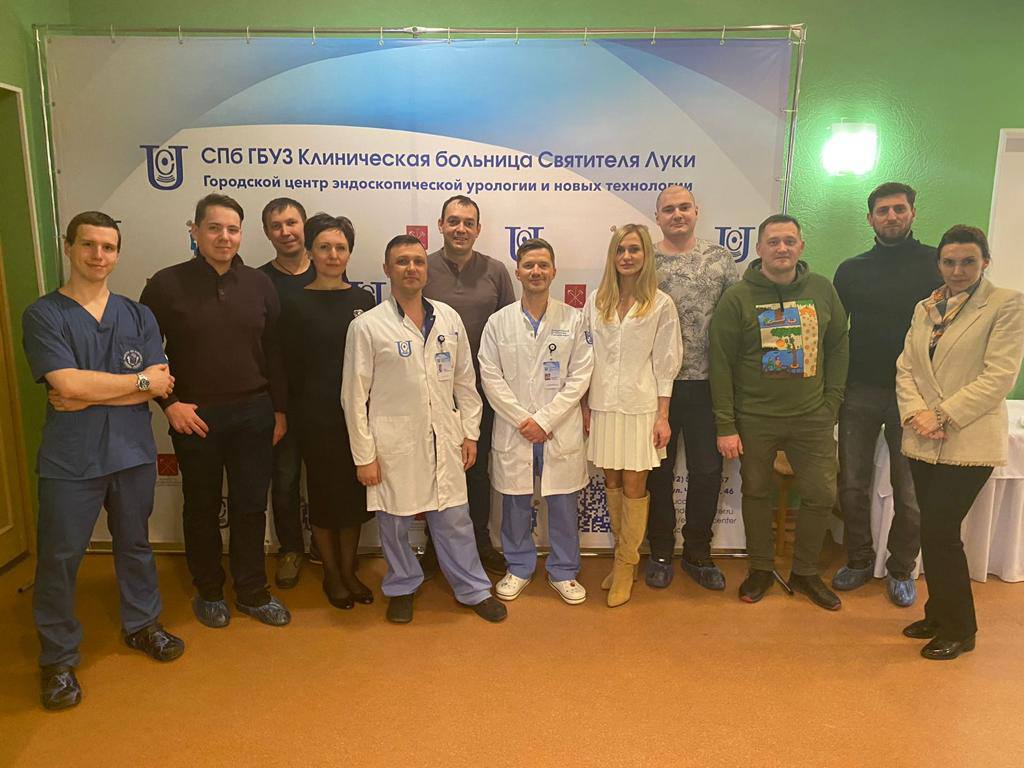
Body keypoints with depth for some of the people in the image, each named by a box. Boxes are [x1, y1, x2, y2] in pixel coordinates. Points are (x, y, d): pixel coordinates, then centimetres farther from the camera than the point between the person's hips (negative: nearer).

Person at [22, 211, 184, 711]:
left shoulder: (138, 315, 5)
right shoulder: (43, 314, -5)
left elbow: (161, 384, -5)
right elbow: (68, 384, -18)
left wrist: (90, 395, -13)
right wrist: (139, 381, -10)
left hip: (133, 453, 3)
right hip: (69, 460, -3)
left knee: (135, 545, 17)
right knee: (59, 558, 6)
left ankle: (141, 625, 37)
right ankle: (57, 658, 24)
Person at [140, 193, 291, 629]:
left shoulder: (259, 284, 4)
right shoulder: (167, 284, -5)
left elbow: (273, 352, 6)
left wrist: (279, 409, 6)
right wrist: (169, 403, -8)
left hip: (253, 412, 2)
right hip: (195, 415, -2)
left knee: (251, 506, 9)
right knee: (202, 507, 12)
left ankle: (252, 592, 25)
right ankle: (208, 592, 30)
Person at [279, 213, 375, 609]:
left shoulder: (364, 300, 4)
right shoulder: (295, 304, -3)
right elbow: (291, 367, -1)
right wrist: (295, 418, -1)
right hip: (317, 417, -3)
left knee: (356, 492, 11)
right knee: (325, 492, 8)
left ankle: (349, 570, 28)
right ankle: (332, 573, 26)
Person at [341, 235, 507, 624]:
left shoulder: (449, 318, 5)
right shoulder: (367, 326, -6)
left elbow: (465, 380, 11)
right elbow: (355, 396, -6)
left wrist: (470, 432, 8)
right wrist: (364, 455, -7)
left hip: (444, 441, 3)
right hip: (394, 444, -2)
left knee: (454, 520, 11)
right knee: (395, 522, 11)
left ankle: (474, 590, 27)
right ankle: (401, 587, 34)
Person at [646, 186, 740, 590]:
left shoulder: (719, 258, 6)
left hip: (706, 381, 1)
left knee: (708, 470, 8)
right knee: (658, 471, 9)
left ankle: (698, 552, 26)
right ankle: (660, 552, 26)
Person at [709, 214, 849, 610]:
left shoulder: (822, 290, 3)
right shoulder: (737, 297, -7)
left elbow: (838, 348, 10)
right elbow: (721, 364, -8)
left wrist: (831, 402, 2)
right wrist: (725, 425, -10)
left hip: (812, 417, 3)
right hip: (754, 418, -2)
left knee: (821, 494, 4)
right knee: (757, 493, 10)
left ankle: (805, 572, 26)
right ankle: (760, 569, 30)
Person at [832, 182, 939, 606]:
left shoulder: (936, 264, 2)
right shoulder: (851, 270, 9)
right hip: (859, 392, 2)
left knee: (911, 492, 3)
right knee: (852, 484, 7)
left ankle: (901, 570, 22)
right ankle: (859, 561, 25)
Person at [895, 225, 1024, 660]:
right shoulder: (925, 308, 12)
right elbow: (905, 367, 8)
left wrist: (944, 416, -16)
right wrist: (917, 413, -9)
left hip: (969, 441, -5)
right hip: (923, 442, 5)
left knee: (939, 531, -6)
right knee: (934, 530, 12)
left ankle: (959, 629, 13)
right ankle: (939, 615, 29)